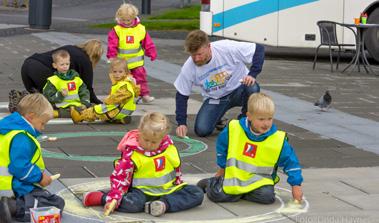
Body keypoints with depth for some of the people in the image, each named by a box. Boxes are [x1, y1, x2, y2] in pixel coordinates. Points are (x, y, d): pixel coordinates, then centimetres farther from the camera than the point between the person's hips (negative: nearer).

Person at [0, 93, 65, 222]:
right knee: (57, 203, -15)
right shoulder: (21, 138, -20)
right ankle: (14, 207, -23)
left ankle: (12, 205, 2)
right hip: (19, 188, -11)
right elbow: (20, 167, -26)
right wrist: (40, 177, -12)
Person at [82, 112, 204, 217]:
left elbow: (177, 168, 14)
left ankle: (165, 204, -32)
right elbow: (120, 176, -12)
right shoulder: (131, 153, -12)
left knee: (197, 193, -12)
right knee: (133, 203, -38)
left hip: (169, 188, 5)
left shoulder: (169, 147, -1)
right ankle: (102, 198, -14)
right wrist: (113, 198, -22)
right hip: (143, 191, -5)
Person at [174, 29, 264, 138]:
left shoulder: (227, 48, -26)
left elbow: (259, 49, -20)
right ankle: (218, 121, 17)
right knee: (201, 130, -21)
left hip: (238, 89, -1)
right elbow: (181, 95, -5)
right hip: (215, 99, 1)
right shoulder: (188, 68, -17)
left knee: (252, 89, -36)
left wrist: (252, 74, -34)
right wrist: (181, 123, -15)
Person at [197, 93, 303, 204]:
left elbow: (290, 161, -1)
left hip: (260, 179, 0)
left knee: (267, 196, -28)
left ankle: (238, 193, -2)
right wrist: (222, 167, 19)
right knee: (217, 195, -19)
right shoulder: (234, 129, -9)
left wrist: (296, 184, -6)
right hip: (234, 175, 0)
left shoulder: (278, 140, -11)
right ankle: (210, 183, 18)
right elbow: (222, 146, 10)